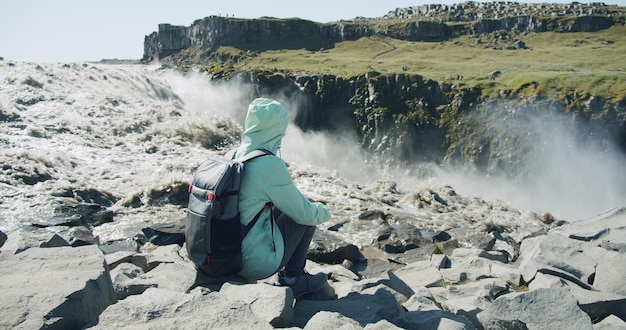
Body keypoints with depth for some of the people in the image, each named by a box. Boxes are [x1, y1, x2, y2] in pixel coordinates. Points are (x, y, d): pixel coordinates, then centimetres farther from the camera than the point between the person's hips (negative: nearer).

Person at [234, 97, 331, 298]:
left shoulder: (231, 157, 0)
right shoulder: (270, 165, -22)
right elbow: (304, 212, -12)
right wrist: (324, 212, 10)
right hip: (257, 264, -7)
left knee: (286, 206, 21)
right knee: (308, 213, 5)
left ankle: (287, 272, 29)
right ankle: (293, 278, 15)